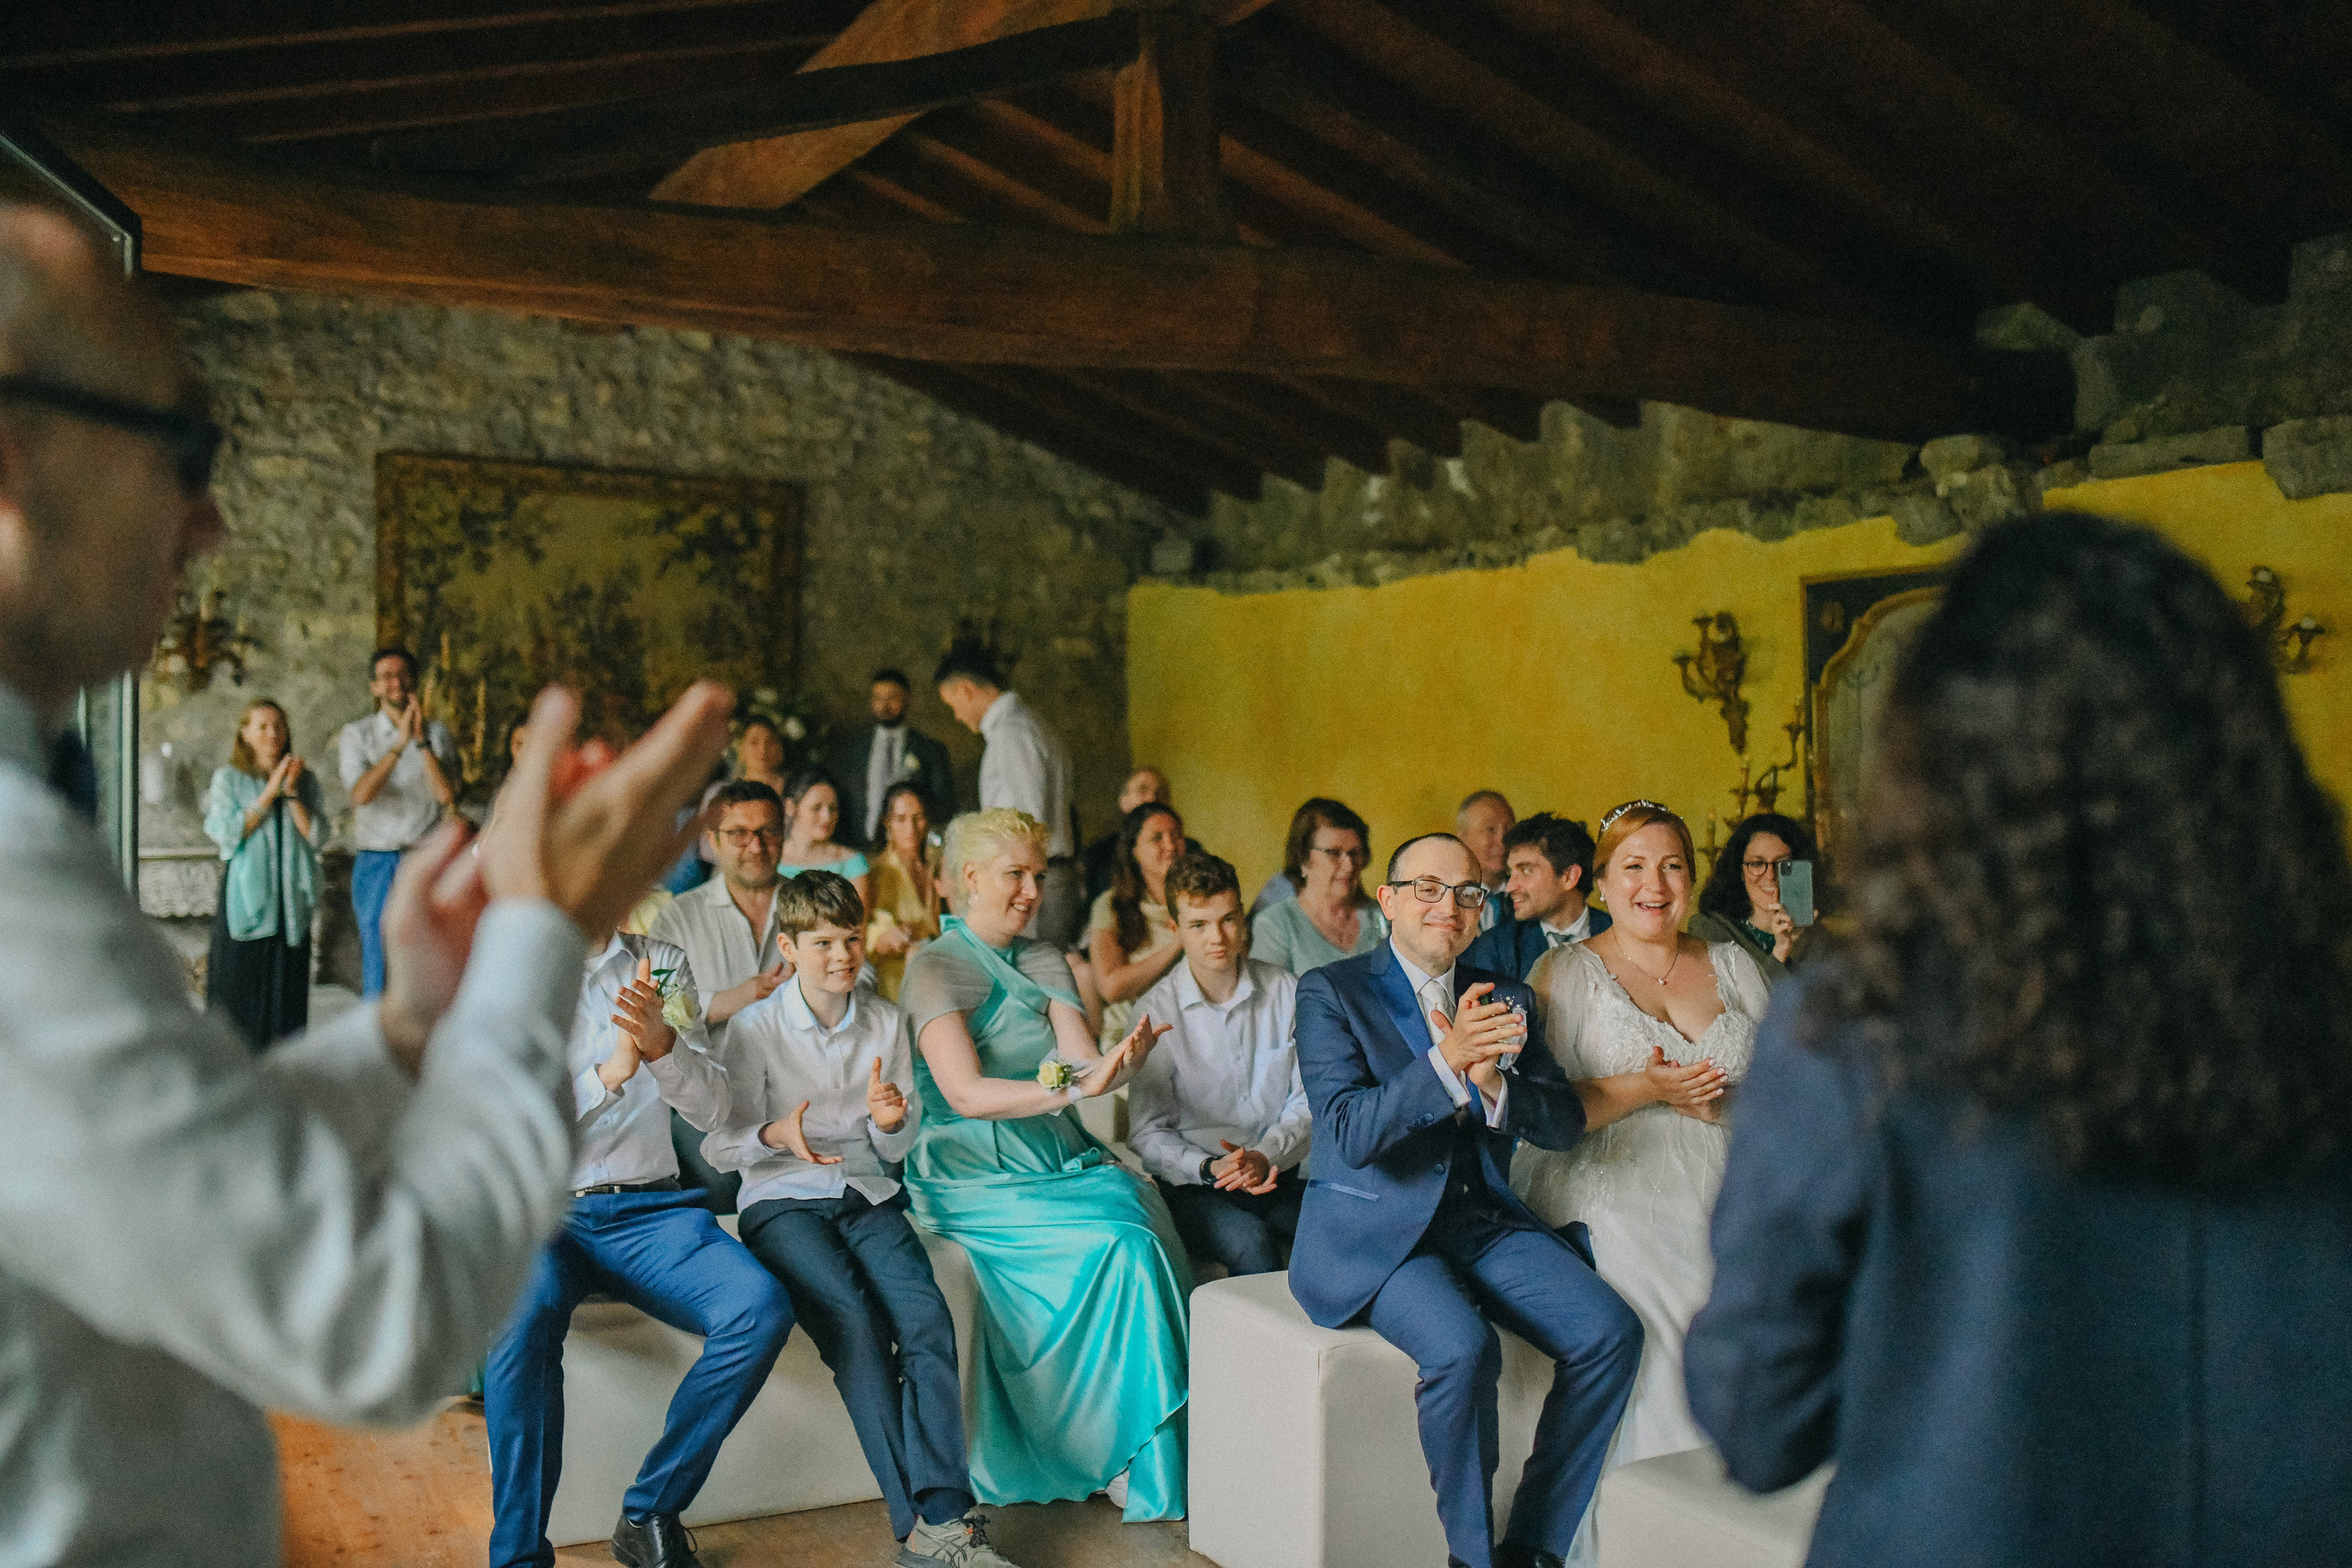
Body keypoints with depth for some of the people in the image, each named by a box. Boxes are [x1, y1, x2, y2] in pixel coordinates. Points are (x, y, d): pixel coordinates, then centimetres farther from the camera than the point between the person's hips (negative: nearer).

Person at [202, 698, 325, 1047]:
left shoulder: (305, 780, 11)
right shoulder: (228, 779, 5)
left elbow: (316, 835, 1)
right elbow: (226, 833, -9)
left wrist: (292, 792, -6)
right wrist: (269, 793, -8)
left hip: (289, 900, 2)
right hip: (245, 899, -2)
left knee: (286, 988, 2)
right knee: (239, 985, -3)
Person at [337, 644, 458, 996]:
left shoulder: (437, 733, 7)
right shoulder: (356, 735, 6)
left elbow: (446, 794, -8)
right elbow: (361, 794, -12)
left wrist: (422, 741, -14)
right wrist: (400, 743, -18)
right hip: (376, 862, 0)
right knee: (378, 963, 1)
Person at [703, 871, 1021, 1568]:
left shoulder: (886, 1022, 11)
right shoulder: (755, 1028, 0)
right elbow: (724, 1145, -1)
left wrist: (891, 1121, -10)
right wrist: (777, 1137, -23)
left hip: (868, 1197, 3)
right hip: (784, 1202, -3)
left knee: (927, 1316, -25)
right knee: (855, 1322, -29)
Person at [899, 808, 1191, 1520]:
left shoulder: (1044, 960, 15)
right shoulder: (935, 968, -4)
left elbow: (1082, 1060, 1)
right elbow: (966, 1093, -17)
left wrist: (1120, 1061, -22)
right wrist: (1071, 1087, -30)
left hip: (1063, 1160, 5)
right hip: (979, 1173, -5)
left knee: (1148, 1216, -24)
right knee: (1123, 1244, -26)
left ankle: (1164, 1453, -17)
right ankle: (1125, 1456, -12)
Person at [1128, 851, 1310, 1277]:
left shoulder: (1286, 991, 7)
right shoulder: (1157, 1010, -2)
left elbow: (1309, 1098, 6)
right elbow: (1146, 1134, -1)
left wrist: (1267, 1155, -13)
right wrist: (1210, 1167, -19)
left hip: (1279, 1173, 3)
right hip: (1194, 1183, -2)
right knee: (1250, 1242, -34)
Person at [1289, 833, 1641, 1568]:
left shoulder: (1505, 998, 12)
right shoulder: (1331, 991, -3)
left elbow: (1566, 1124, 2)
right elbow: (1350, 1132, -16)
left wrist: (1494, 1082, -20)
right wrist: (1449, 1059, -31)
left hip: (1486, 1218, 5)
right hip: (1378, 1227, -5)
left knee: (1611, 1331, -15)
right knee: (1464, 1347, -31)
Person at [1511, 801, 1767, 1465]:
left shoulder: (1732, 964, 18)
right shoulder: (1565, 972, 6)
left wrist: (1733, 1103, -6)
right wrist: (1643, 1090, -14)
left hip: (1725, 1195, 4)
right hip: (1617, 1201, -4)